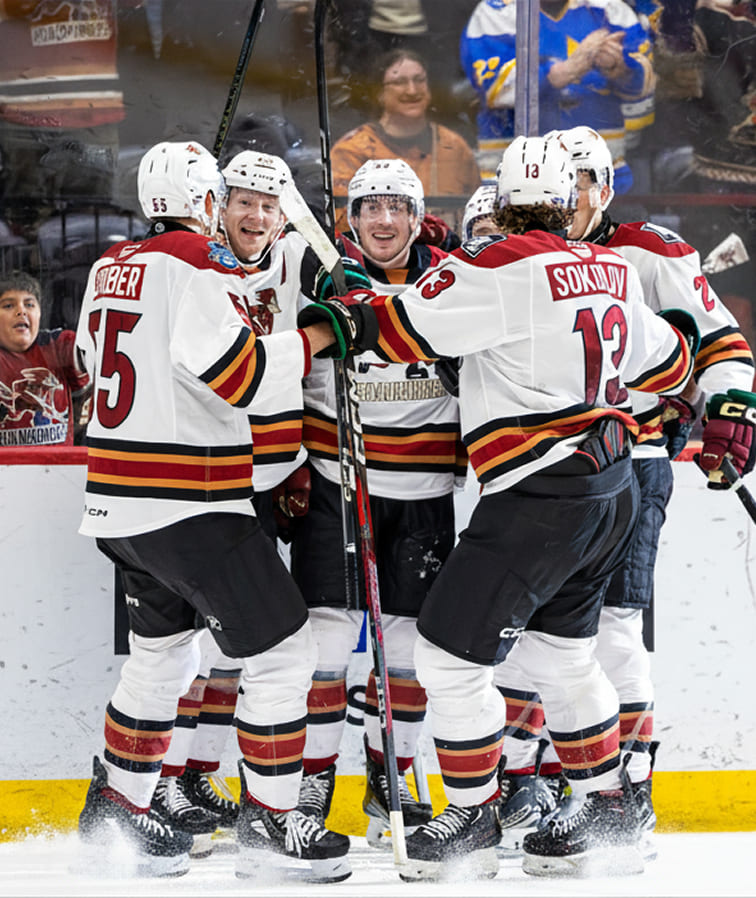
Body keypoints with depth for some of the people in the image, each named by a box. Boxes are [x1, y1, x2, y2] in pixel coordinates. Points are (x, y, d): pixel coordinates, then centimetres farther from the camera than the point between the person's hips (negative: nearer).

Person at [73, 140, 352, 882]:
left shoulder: (111, 268, 11)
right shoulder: (202, 264, -14)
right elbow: (235, 374, -25)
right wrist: (314, 337, -13)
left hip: (116, 506, 9)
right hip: (188, 505, -9)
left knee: (163, 648, 24)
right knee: (281, 648, -2)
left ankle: (117, 807, 30)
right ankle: (267, 820, 1)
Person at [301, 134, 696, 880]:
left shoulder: (498, 267, -13)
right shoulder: (610, 273, 10)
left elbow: (402, 327, -13)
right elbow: (667, 364, 23)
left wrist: (340, 316, 5)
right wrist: (677, 331, 44)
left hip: (538, 497, -9)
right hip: (612, 489, 9)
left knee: (448, 651, 1)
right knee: (559, 650, 22)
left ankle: (472, 820, 9)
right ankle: (609, 817, 26)